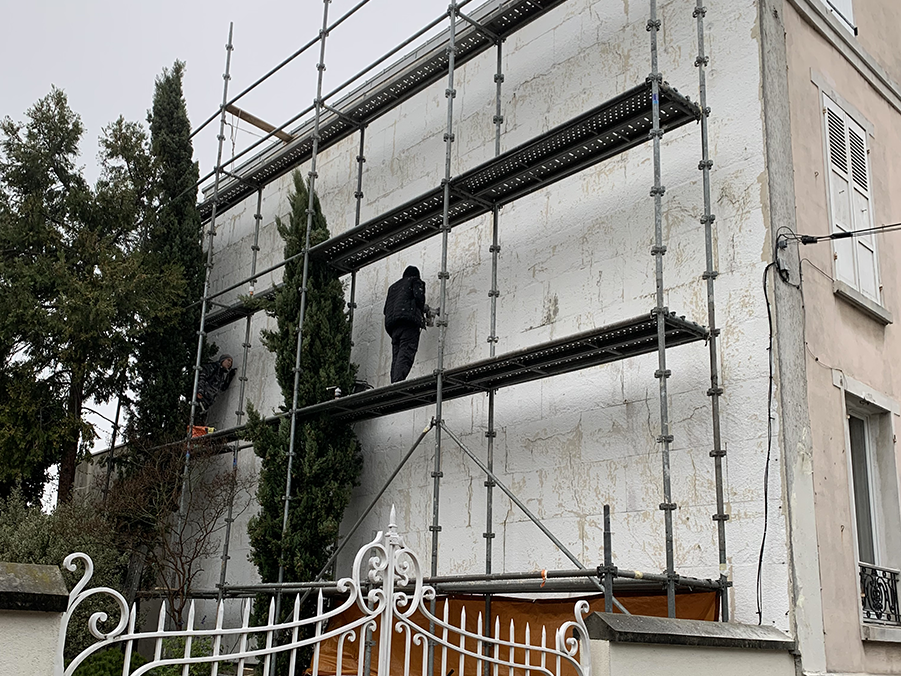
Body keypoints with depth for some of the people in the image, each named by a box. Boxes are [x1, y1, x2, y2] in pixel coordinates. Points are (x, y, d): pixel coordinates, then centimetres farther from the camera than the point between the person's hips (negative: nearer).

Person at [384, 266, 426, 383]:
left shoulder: (393, 286, 33)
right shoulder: (415, 281, 16)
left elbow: (386, 308, 26)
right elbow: (419, 296, -4)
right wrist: (421, 311, 11)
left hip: (392, 325, 6)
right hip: (409, 321, -6)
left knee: (396, 357, -1)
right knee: (406, 355, -19)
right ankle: (398, 382, -37)